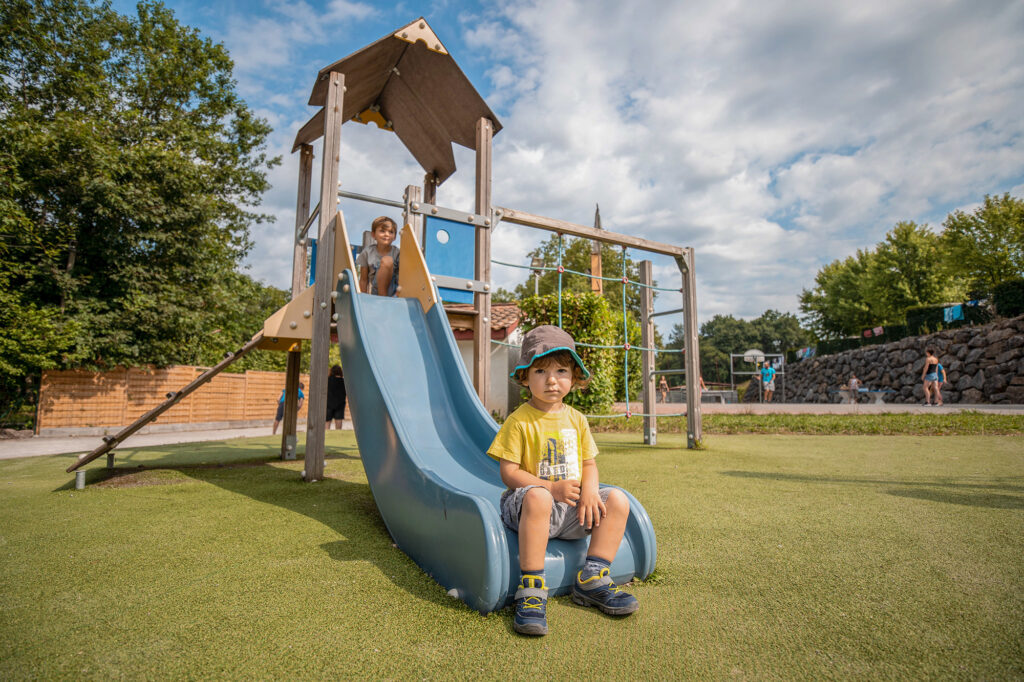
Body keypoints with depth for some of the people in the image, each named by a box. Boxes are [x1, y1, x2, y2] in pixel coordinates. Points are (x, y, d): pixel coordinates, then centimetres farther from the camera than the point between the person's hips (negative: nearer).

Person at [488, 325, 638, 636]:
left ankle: (591, 580, -4)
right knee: (537, 497, -38)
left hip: (572, 507, 6)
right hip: (527, 504, -6)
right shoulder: (519, 421, -9)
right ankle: (531, 590, -27)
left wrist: (589, 491, -10)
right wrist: (552, 488, -22)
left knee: (617, 500, -11)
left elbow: (589, 463, 12)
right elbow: (509, 473, -12)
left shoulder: (576, 419, 9)